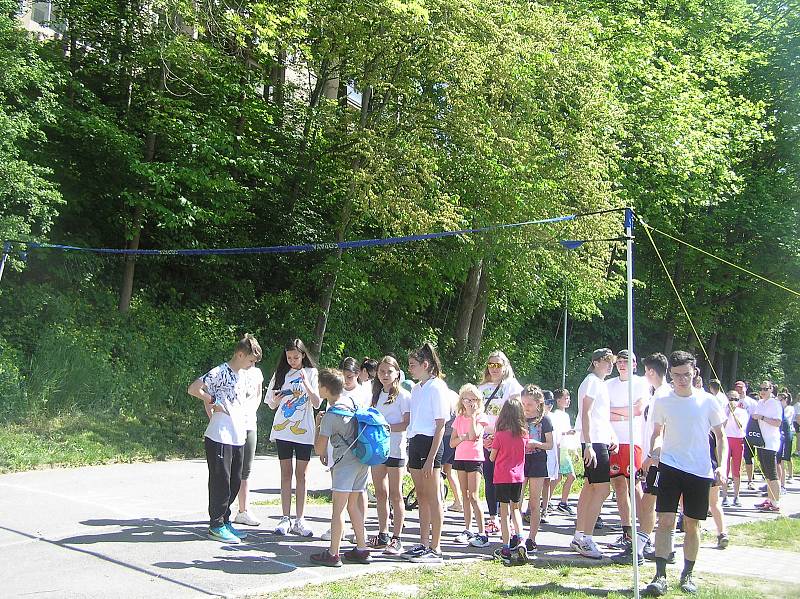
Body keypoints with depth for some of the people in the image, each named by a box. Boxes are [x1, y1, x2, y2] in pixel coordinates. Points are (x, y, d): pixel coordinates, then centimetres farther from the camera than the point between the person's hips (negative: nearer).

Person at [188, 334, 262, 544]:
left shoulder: (241, 375, 14)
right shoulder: (220, 373, -12)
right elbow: (193, 389, -16)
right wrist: (214, 402, -13)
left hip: (238, 437, 8)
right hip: (220, 438, -8)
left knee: (235, 482, 13)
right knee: (220, 481, -1)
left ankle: (225, 521, 24)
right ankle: (216, 526, 8)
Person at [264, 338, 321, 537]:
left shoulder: (311, 373, 2)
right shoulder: (281, 374, 9)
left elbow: (317, 404, -6)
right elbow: (271, 405, 12)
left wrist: (306, 384, -19)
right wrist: (276, 399, -11)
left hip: (303, 431, -2)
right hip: (283, 429, 2)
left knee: (301, 474, 2)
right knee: (286, 473, 4)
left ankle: (299, 521, 5)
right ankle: (285, 518, 8)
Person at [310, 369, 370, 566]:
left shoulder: (330, 415, -14)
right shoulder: (351, 401, 8)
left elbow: (319, 448, -12)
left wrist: (318, 426, 5)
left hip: (345, 462, -8)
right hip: (362, 460, 8)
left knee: (338, 508, -3)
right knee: (353, 505, 15)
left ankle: (333, 554, -1)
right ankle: (362, 550, 19)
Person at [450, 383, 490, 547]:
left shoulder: (480, 417, -3)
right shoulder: (459, 418, 11)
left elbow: (473, 435, -20)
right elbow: (452, 443, 8)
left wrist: (472, 416, -16)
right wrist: (462, 437, -11)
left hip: (475, 459, -6)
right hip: (460, 458, 6)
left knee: (473, 496, -11)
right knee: (465, 495, 10)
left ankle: (482, 534, -10)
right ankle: (468, 529, 18)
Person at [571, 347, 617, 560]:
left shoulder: (601, 383, 21)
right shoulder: (592, 381, -10)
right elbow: (585, 414, -17)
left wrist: (612, 437, 17)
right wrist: (588, 445, -22)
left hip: (600, 441, 10)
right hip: (594, 442, -10)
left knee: (590, 487, 11)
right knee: (602, 489, -13)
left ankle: (579, 537, 17)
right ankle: (586, 540, -12)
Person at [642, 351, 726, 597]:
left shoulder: (708, 401, -1)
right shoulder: (662, 402, 3)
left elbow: (721, 436, 6)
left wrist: (721, 465, -6)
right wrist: (651, 454, -4)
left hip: (700, 471, 0)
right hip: (670, 467, 0)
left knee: (692, 525, 9)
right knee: (665, 520, -8)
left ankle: (687, 575, 23)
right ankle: (660, 576, -5)